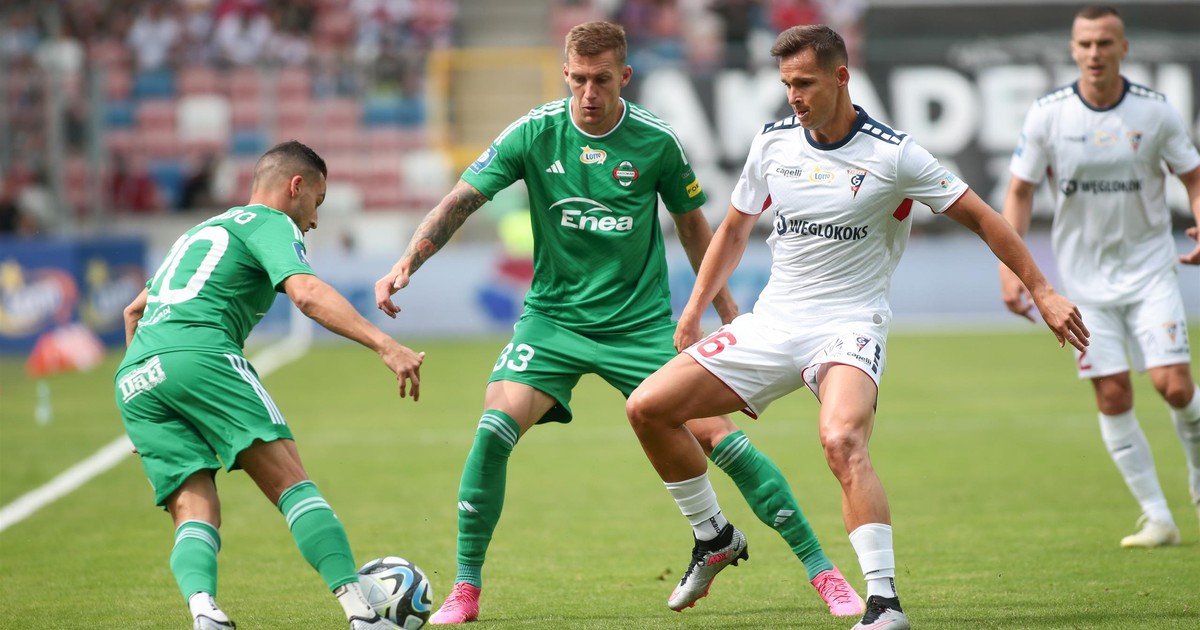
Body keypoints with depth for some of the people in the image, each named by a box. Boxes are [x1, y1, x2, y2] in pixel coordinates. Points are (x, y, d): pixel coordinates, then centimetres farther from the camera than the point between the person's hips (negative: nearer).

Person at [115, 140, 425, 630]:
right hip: (199, 355, -7)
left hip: (133, 377, 7)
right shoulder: (270, 223, 11)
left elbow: (134, 310, 45)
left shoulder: (199, 232, 36)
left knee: (194, 513, 1)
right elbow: (306, 294, -9)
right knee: (293, 486, -9)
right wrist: (384, 345, -16)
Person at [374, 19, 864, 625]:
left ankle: (820, 569, 1)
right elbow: (461, 201, -8)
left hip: (640, 320, -1)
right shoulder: (533, 133, -8)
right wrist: (406, 263, -23)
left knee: (713, 434, -10)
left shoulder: (656, 141, -7)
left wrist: (728, 313, 10)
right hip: (553, 317, 1)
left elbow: (692, 224, 7)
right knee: (495, 427, -19)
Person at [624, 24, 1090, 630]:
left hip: (849, 325, -6)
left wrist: (1042, 291, -6)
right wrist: (694, 309, 16)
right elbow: (734, 228, 20)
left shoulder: (893, 154, -9)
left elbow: (980, 217, -3)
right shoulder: (773, 142, 5)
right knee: (647, 408, -4)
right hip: (772, 323, 6)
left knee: (841, 442, -35)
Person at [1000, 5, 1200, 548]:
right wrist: (1009, 267, -8)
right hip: (1084, 276, 1)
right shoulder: (1047, 115, -6)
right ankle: (1156, 518, 6)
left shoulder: (1154, 111, -6)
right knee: (1112, 396, -3)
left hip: (1149, 267, -1)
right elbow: (1020, 192, 1)